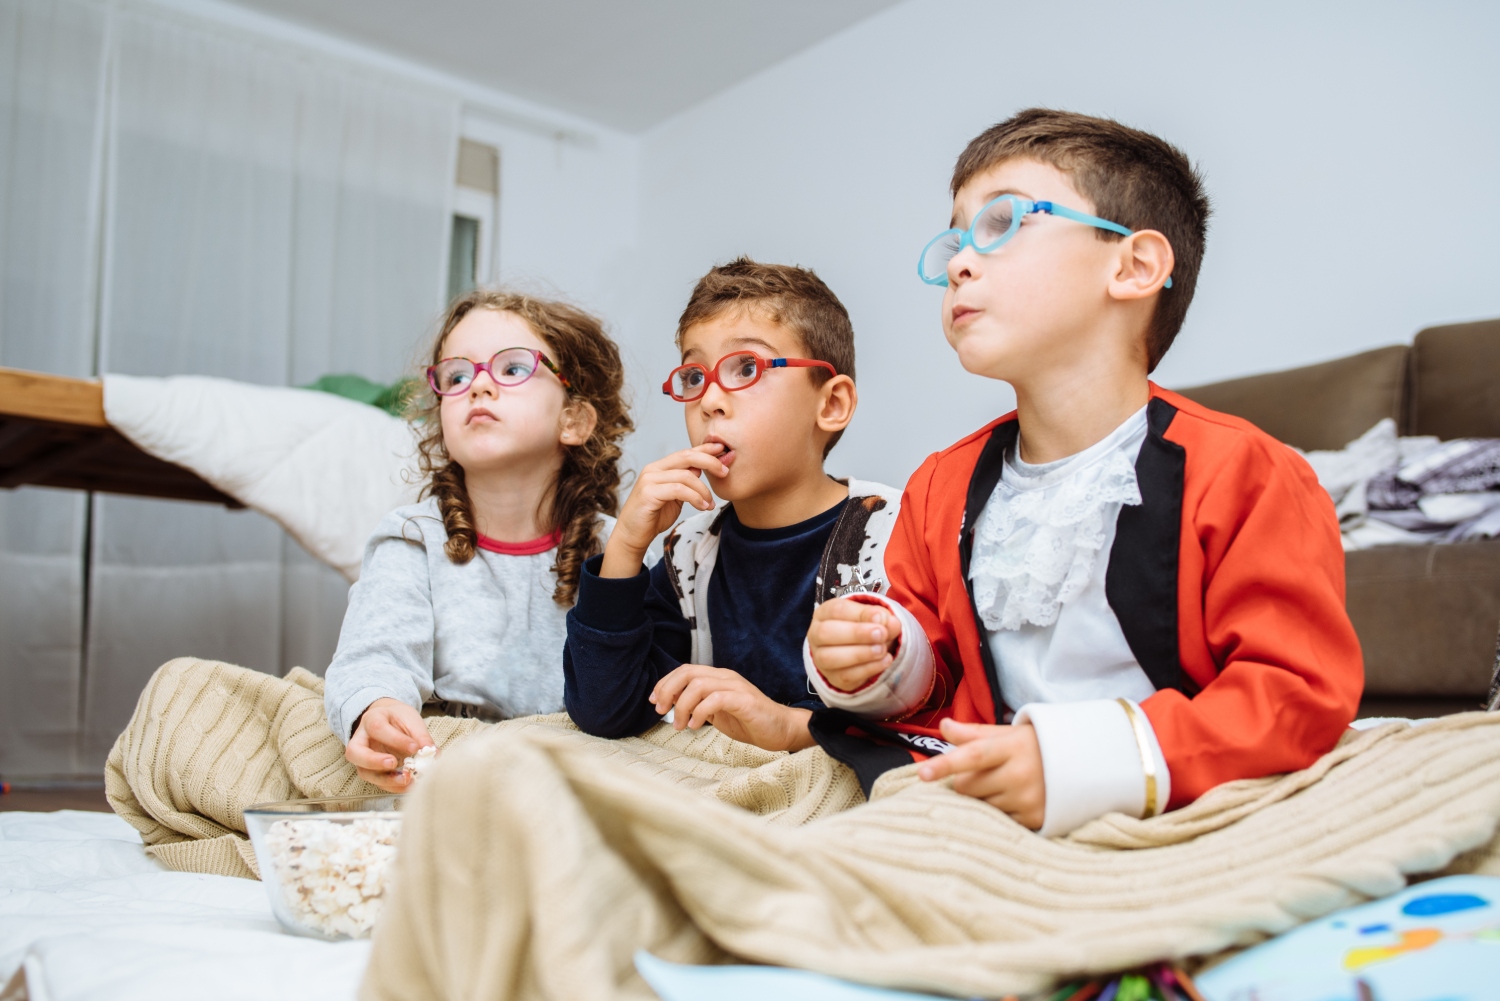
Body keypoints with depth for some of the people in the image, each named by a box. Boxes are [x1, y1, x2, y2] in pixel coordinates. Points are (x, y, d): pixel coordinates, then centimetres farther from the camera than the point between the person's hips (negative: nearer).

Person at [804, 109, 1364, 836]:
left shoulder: (1241, 475, -10)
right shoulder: (943, 489, 9)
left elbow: (1301, 691, -14)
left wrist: (1095, 761, -26)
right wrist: (877, 667, -4)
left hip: (1169, 813, -4)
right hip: (981, 785, 4)